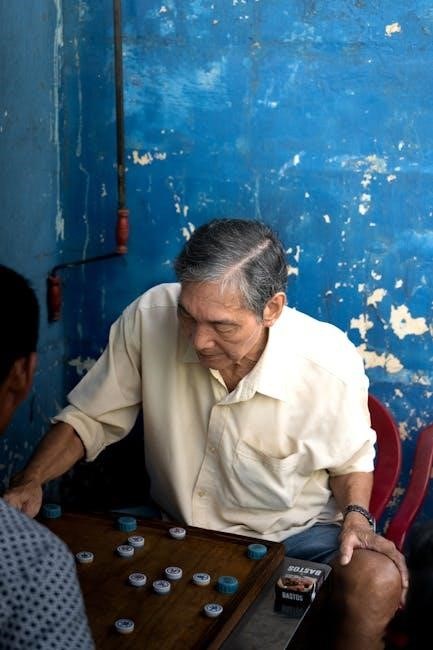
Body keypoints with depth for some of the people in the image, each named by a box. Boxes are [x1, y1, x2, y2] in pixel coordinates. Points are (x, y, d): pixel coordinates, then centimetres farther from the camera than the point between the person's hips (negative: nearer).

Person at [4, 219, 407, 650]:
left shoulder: (330, 363, -20)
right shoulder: (150, 318, -19)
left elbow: (352, 460, 1)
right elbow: (89, 419, -5)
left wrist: (356, 516, -19)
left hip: (290, 533, -1)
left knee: (379, 584, -30)